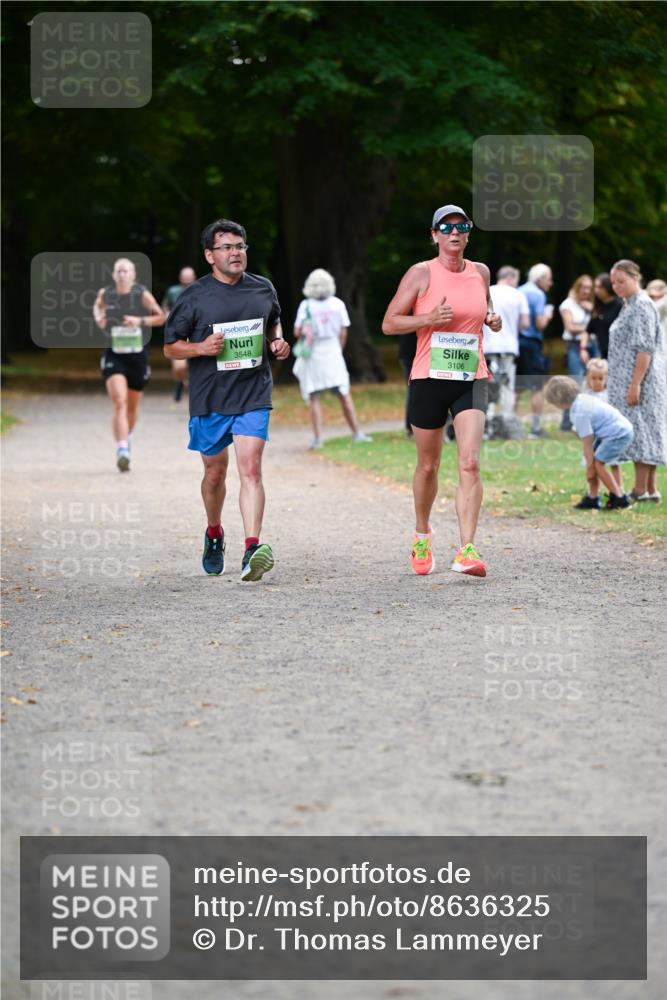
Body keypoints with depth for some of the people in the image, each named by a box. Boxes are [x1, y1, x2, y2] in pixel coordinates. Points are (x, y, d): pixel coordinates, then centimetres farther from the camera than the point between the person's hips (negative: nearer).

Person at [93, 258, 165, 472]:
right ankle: (122, 451, -25)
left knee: (133, 406, 15)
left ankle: (127, 437, 45)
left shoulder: (142, 294, -8)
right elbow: (97, 306, 20)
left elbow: (160, 317, 0)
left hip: (138, 356, 1)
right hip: (114, 356, -1)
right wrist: (98, 318, -1)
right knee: (119, 403, -18)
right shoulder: (106, 293, -3)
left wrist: (140, 320, -17)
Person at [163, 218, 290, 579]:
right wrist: (201, 348, -18)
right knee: (215, 472, 13)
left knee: (250, 469, -15)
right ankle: (214, 535, 40)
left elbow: (274, 321, 27)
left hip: (253, 396, 0)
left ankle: (252, 549, -24)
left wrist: (278, 341, 5)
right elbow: (170, 347, 1)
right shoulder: (194, 296, -4)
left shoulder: (263, 289, 6)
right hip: (209, 398, 0)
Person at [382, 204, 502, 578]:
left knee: (470, 462, -15)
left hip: (472, 380, 2)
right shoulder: (421, 274, -1)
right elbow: (389, 323, -2)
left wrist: (493, 319, 6)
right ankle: (422, 534, 35)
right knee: (428, 465, 9)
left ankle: (468, 550, -20)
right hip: (429, 379, -2)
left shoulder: (480, 272, 10)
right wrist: (429, 318, -17)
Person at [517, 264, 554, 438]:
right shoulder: (538, 295, -9)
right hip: (531, 343, -7)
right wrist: (548, 315, 5)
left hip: (515, 342, 7)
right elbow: (540, 323, -15)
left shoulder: (518, 292, 12)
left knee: (514, 386, 12)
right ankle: (536, 427, -1)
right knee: (537, 387, -1)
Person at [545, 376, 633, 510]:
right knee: (593, 462, 10)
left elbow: (587, 444, -17)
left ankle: (619, 499, -5)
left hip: (619, 434, -10)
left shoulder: (580, 413, -23)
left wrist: (590, 468, -7)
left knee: (598, 463, -12)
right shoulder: (581, 399, 4)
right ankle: (592, 498, 14)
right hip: (618, 429, 10)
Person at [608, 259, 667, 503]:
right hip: (629, 381, 10)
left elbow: (645, 348, -19)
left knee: (640, 431, -7)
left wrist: (635, 384, -22)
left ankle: (640, 490, -5)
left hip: (640, 379, -10)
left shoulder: (642, 306, -14)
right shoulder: (630, 305, 16)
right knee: (644, 435, 10)